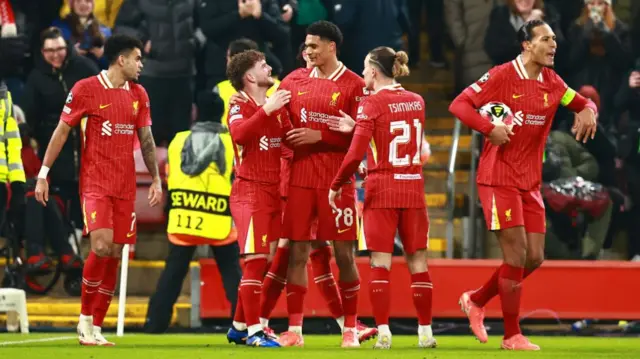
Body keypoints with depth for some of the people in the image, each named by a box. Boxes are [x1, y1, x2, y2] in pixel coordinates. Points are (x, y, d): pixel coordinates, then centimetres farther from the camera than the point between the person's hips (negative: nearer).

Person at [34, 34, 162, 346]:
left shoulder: (138, 94, 10)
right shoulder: (85, 89, -6)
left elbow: (146, 139, 18)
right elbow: (62, 131, -2)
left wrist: (156, 179, 12)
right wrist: (43, 173, -3)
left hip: (125, 187, 5)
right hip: (95, 183, -5)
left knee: (115, 253, 1)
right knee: (101, 246, -20)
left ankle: (96, 328, 7)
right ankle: (85, 318, -4)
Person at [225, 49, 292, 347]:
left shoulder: (277, 105, 14)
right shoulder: (240, 107, -8)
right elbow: (239, 134, -29)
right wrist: (267, 110, -33)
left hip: (273, 193, 7)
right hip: (249, 191, -7)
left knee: (261, 263, 10)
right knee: (255, 261, -11)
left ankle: (238, 327, 19)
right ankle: (254, 331, -10)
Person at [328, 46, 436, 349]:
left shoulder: (371, 103, -8)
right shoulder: (416, 101, 8)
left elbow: (356, 154, -14)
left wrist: (336, 185, -2)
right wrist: (359, 125, 18)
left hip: (381, 191, -4)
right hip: (413, 189, 4)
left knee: (380, 263, -1)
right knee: (417, 263, 8)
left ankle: (383, 332, -7)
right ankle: (425, 332, 9)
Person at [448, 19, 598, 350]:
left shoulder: (551, 82, 7)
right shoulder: (502, 76, -11)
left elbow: (582, 103, 17)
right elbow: (459, 104, -10)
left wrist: (587, 111, -7)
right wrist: (489, 128, -25)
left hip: (530, 183, 7)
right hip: (499, 179, -7)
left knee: (534, 258, 5)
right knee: (517, 255, -8)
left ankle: (476, 301, 24)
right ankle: (512, 336, 2)